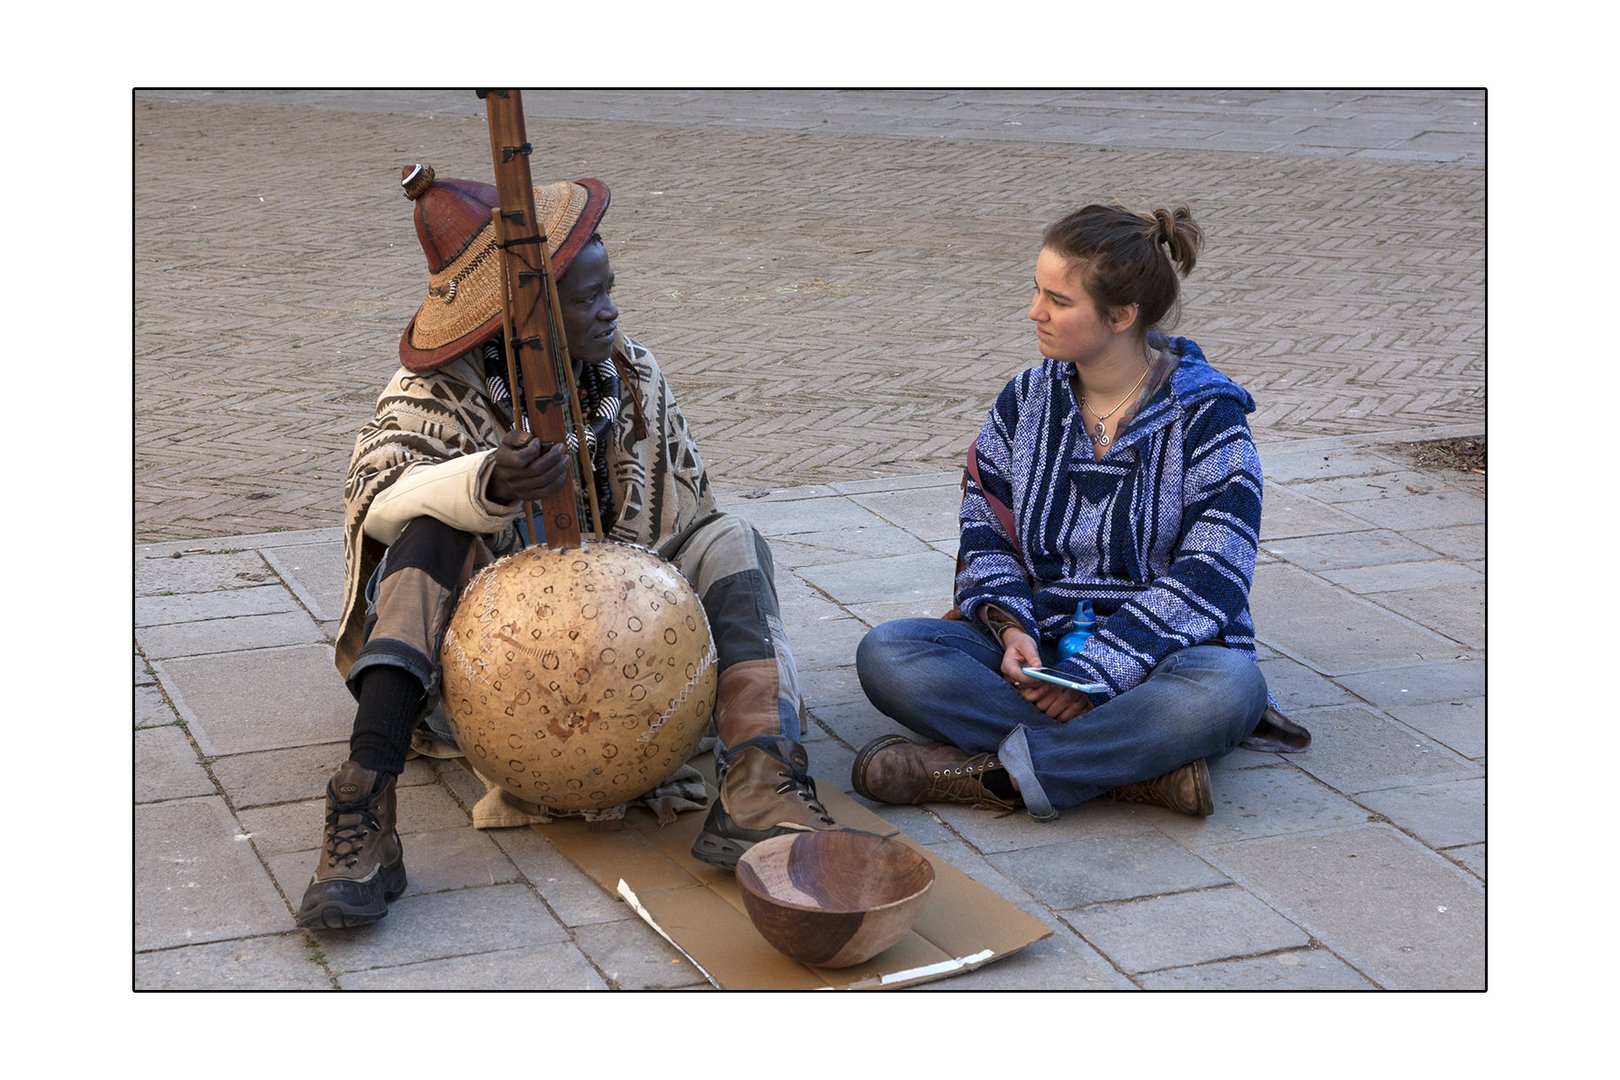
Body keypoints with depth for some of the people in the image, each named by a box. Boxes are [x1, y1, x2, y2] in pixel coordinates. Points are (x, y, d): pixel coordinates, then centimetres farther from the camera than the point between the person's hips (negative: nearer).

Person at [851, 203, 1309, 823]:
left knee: (1228, 689, -39)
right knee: (884, 655, -23)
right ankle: (1138, 764, -30)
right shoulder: (1026, 400, 10)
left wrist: (1099, 671, -22)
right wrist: (1011, 628, -10)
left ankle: (984, 774, -31)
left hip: (1162, 656, -4)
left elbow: (1209, 577, -13)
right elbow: (985, 531, 11)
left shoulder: (1207, 416, -5)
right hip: (1037, 654, 4)